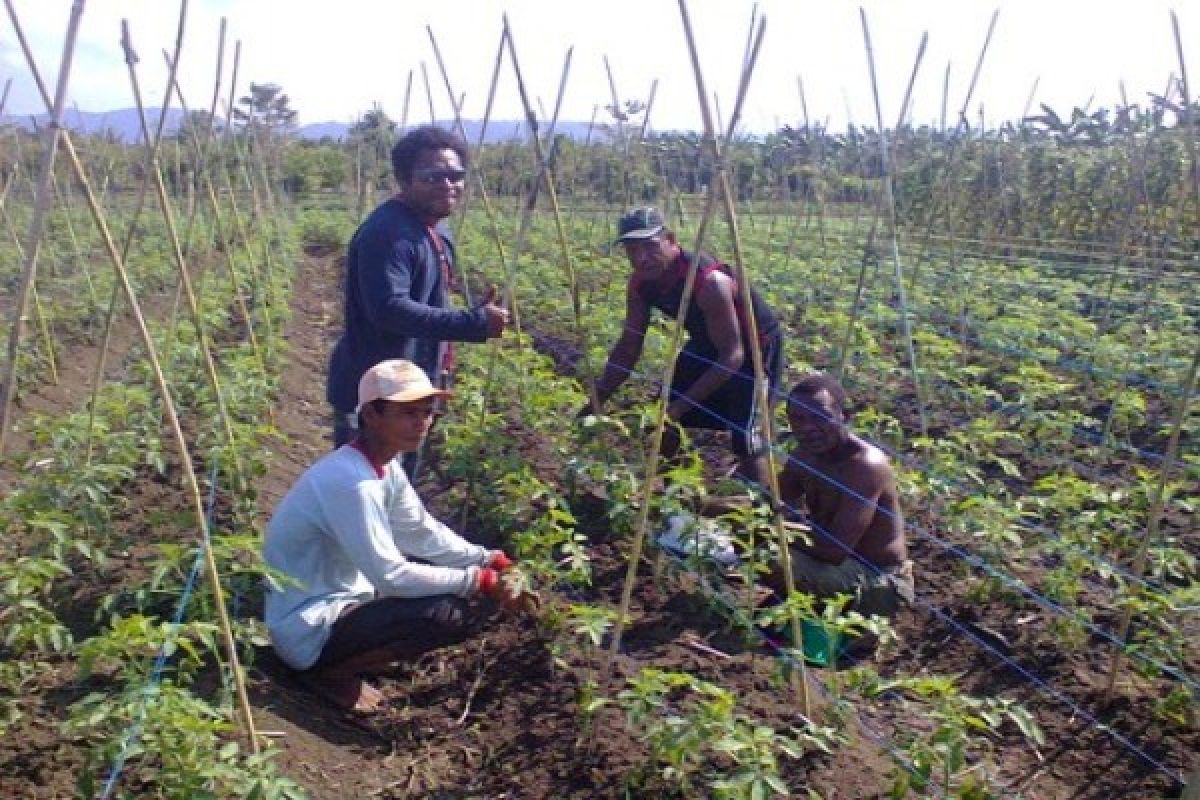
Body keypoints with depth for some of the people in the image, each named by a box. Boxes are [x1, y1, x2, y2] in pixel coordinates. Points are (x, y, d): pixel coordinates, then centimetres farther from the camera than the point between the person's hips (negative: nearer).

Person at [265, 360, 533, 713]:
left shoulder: (384, 466, 0)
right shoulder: (350, 482, -29)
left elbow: (424, 534, 9)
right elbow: (389, 576, -28)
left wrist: (491, 561, -3)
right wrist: (481, 581, -22)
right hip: (308, 629, -10)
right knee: (454, 614, -22)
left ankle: (339, 657, 12)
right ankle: (331, 671, -3)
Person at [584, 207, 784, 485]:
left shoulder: (709, 281, -37)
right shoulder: (640, 283, -14)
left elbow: (733, 357, -32)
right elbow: (628, 348, -3)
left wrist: (680, 405, -36)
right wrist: (595, 402, -8)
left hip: (755, 345, -7)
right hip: (708, 342, 7)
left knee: (744, 435, -20)